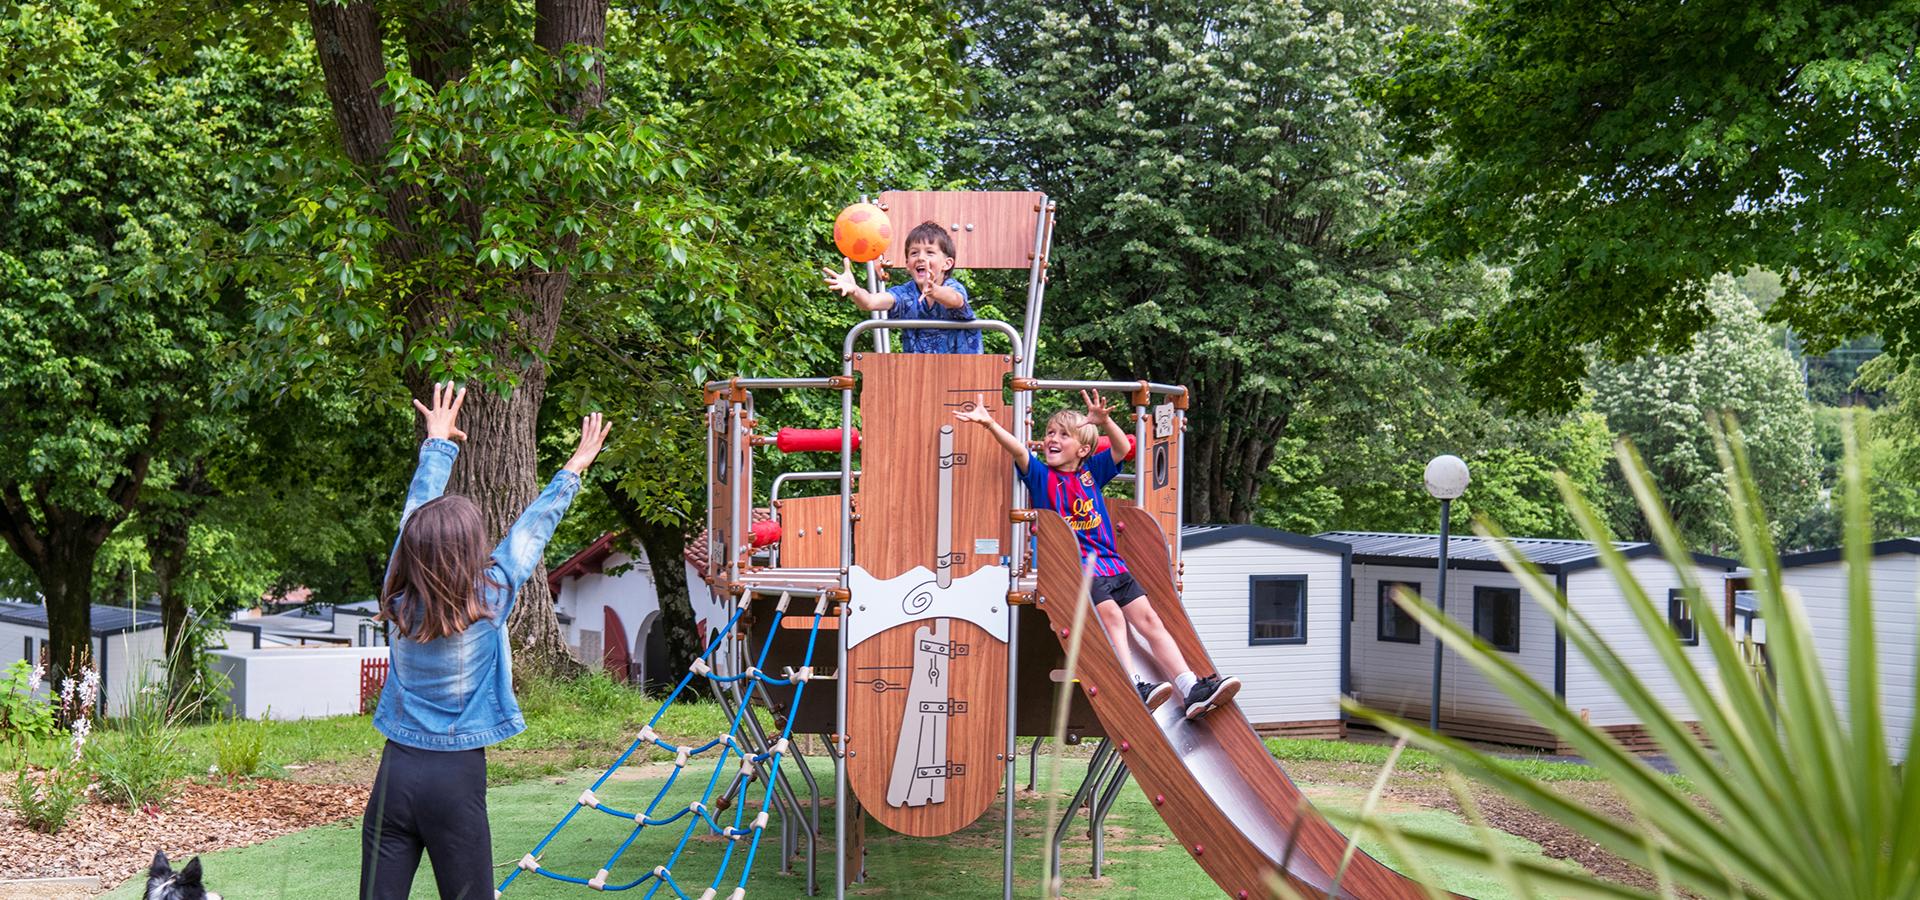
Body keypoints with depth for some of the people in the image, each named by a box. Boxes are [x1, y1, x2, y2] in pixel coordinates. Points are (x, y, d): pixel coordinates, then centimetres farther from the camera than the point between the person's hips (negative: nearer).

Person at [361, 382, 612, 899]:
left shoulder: (398, 598, -3)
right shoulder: (488, 600, -11)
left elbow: (418, 507, 11)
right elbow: (533, 528, 3)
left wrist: (439, 443, 24)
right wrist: (573, 471, 16)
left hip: (396, 769, 3)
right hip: (457, 778, -3)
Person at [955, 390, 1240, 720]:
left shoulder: (1090, 472, 15)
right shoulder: (1041, 476, 5)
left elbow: (1122, 446, 5)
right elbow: (1018, 449, -13)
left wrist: (1104, 420, -14)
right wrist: (989, 423, -31)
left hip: (1110, 563, 5)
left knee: (1148, 618, -5)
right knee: (1111, 613, -28)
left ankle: (1193, 691, -10)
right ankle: (1136, 688, -35)